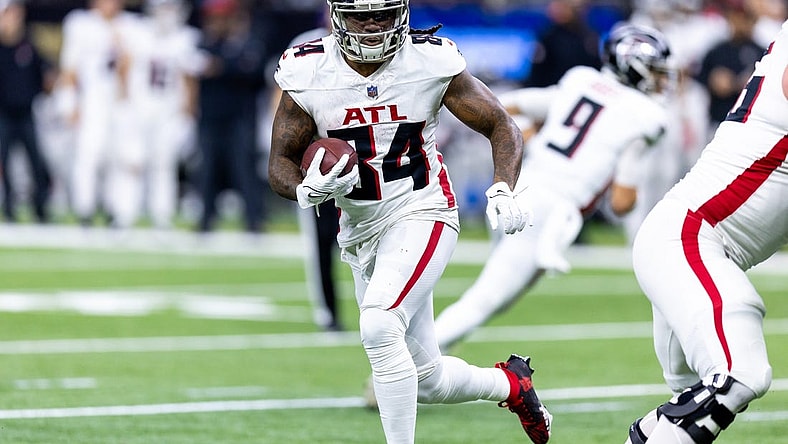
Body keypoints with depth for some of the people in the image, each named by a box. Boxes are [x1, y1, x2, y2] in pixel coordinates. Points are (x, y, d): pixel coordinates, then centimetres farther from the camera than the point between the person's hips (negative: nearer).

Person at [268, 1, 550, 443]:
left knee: (379, 327, -29)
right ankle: (509, 383, 39)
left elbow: (502, 127, -2)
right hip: (361, 229, 4)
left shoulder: (432, 61, -11)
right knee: (427, 381, 9)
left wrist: (503, 191, -19)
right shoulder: (308, 73, -8)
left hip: (420, 212, -4)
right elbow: (281, 164, 0)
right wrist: (309, 190, -23)